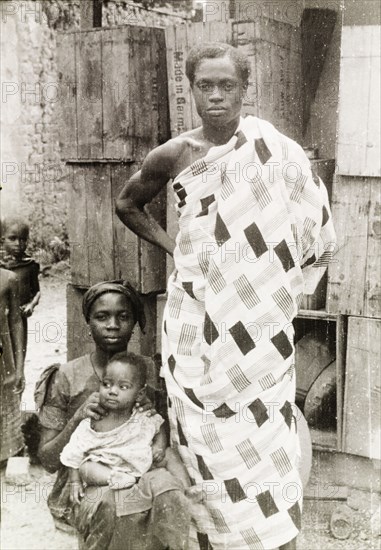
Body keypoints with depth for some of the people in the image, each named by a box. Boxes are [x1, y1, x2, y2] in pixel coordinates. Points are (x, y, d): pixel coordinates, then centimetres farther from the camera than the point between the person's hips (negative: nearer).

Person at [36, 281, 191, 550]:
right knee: (110, 502, -34)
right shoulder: (66, 378, -3)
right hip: (83, 484, -2)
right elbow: (48, 460, -1)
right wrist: (78, 419, -19)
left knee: (168, 491, -30)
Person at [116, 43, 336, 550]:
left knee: (263, 422, 2)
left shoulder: (275, 150, -5)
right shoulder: (172, 155, 0)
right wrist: (169, 244, 6)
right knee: (208, 431, 6)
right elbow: (127, 204, 17)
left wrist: (272, 283, -4)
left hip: (258, 313, -1)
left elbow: (313, 227, 0)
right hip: (199, 310, 1)